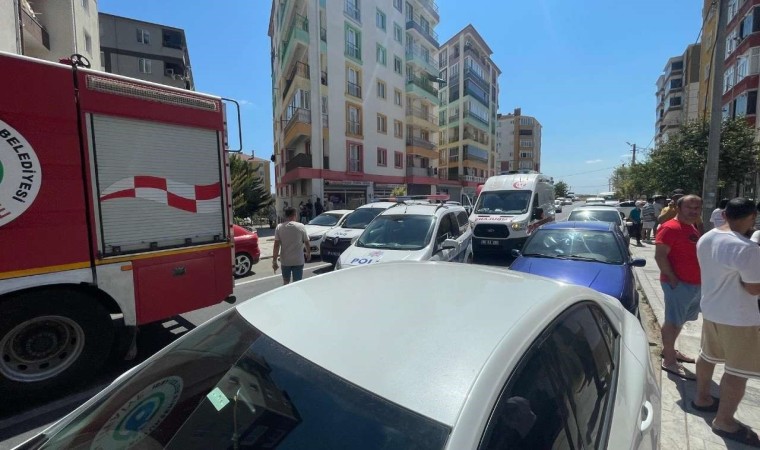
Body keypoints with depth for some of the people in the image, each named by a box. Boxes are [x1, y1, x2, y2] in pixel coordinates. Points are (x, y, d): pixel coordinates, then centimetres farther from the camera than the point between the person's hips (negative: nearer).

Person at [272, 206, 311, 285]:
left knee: (285, 282, 20)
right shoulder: (301, 227, -6)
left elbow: (276, 245, -8)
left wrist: (274, 261, -4)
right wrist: (308, 253, 18)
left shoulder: (279, 227, -5)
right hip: (298, 261, -1)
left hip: (285, 261, 2)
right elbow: (306, 243, 1)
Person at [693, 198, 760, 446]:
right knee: (738, 371, 6)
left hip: (710, 309, 8)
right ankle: (724, 422, 17)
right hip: (739, 317, -8)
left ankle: (702, 399, 39)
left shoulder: (705, 239, 0)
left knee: (708, 356, 23)